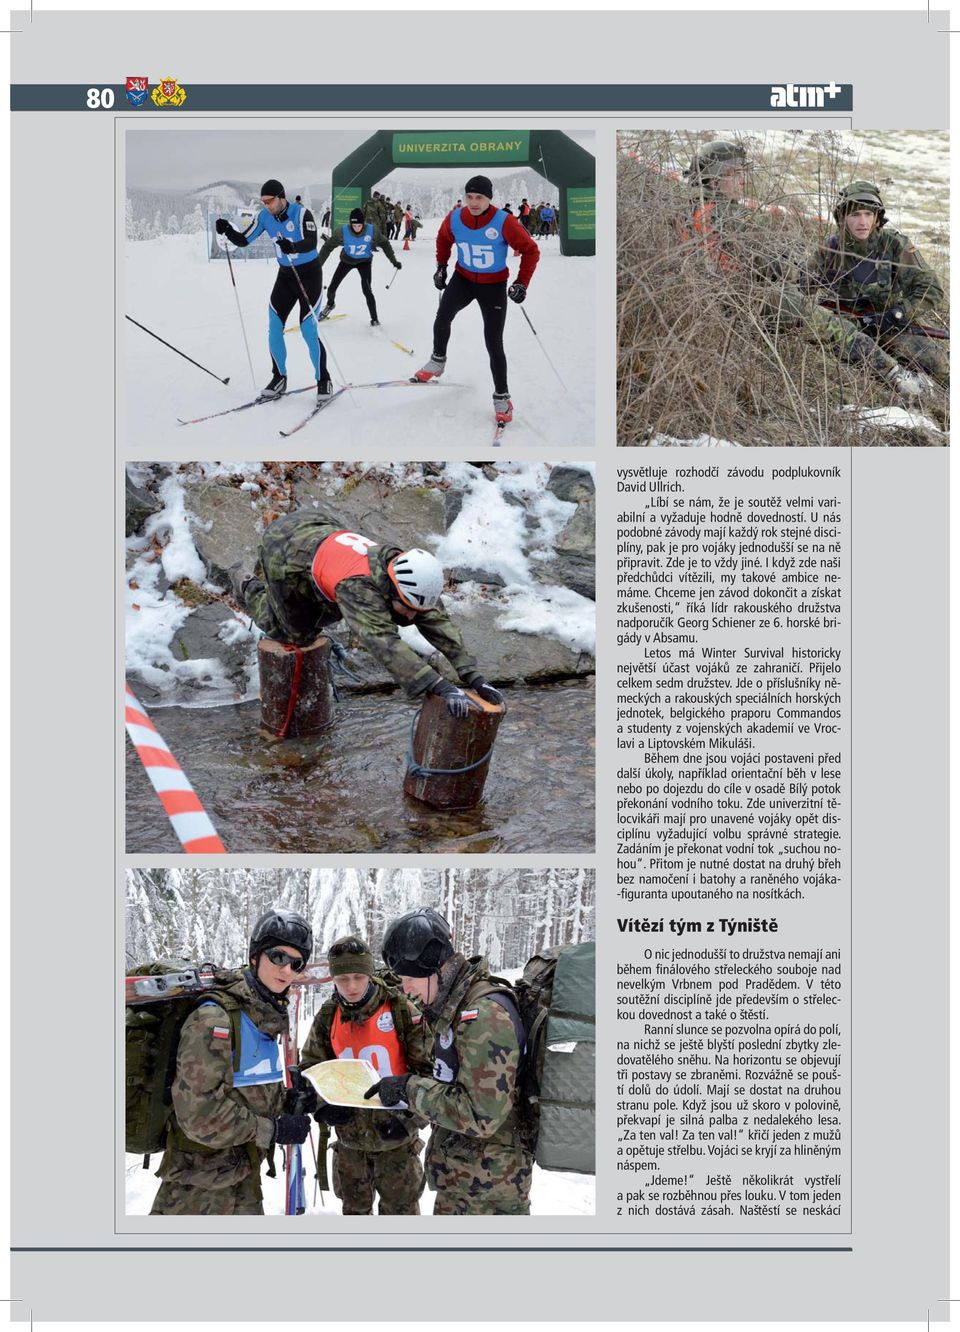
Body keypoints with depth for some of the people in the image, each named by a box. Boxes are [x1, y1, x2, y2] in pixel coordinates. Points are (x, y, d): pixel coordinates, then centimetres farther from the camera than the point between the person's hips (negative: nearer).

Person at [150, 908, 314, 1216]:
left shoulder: (266, 1019, 7)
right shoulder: (215, 1018, -20)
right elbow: (199, 1112, -27)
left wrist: (288, 1102, 0)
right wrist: (274, 1129, -19)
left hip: (244, 1179, 8)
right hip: (200, 1191, -8)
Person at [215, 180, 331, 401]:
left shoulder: (301, 213, -20)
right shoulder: (264, 217, -4)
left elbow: (311, 242, -33)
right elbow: (244, 240, -1)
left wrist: (293, 247, -53)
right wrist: (227, 232, -21)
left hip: (309, 274, -6)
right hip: (285, 274, 6)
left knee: (308, 330, -10)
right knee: (274, 328, 1)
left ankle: (323, 380, 4)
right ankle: (279, 379, 15)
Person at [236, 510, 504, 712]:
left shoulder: (409, 579, -22)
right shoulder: (361, 588, -43)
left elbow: (439, 622, -20)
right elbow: (385, 643, -54)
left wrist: (473, 677, -28)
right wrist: (442, 687, -61)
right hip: (283, 547, -6)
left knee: (328, 614, 22)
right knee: (299, 634, 5)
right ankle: (250, 591, 28)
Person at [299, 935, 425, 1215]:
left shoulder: (399, 1008, -12)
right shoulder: (328, 1016, 0)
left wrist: (408, 1114, -18)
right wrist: (324, 1105, -10)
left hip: (394, 1133, -4)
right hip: (350, 1134, 4)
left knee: (400, 1210, 5)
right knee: (354, 1210, 19)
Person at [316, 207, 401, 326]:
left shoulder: (372, 230, -28)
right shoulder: (343, 231, -30)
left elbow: (384, 244, -11)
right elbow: (328, 246, -19)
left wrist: (394, 261, -10)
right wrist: (318, 265, -20)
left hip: (364, 261, -1)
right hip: (347, 260, 1)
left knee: (367, 290, -21)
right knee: (331, 288, 7)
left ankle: (375, 320, -5)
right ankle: (330, 304, 44)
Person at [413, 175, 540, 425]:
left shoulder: (503, 222, -22)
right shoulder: (454, 219, -11)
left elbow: (530, 249, -11)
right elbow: (443, 239, 14)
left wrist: (522, 283, -16)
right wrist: (441, 266, 8)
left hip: (494, 285, -3)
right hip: (463, 278, 3)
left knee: (494, 344, -3)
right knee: (443, 317, -23)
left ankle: (501, 398, 11)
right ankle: (438, 361, 5)